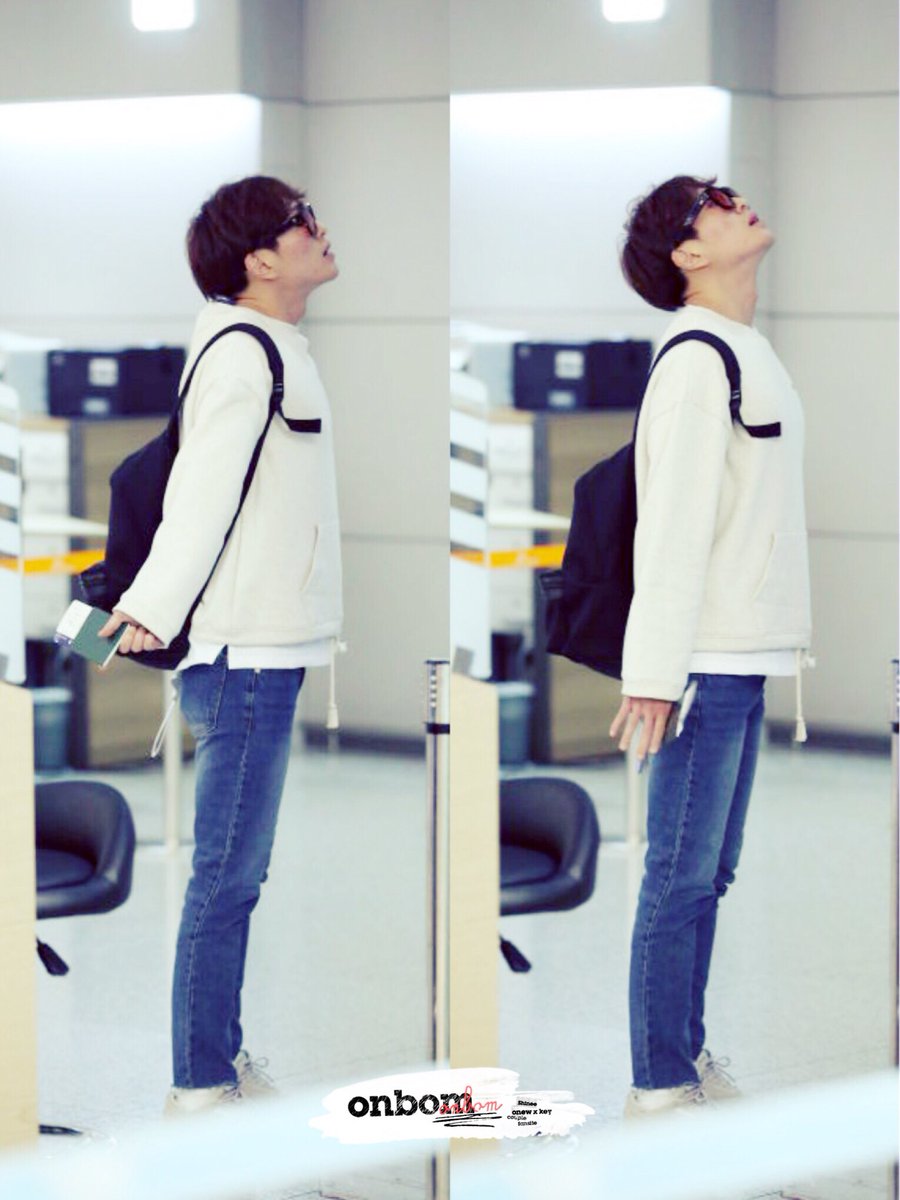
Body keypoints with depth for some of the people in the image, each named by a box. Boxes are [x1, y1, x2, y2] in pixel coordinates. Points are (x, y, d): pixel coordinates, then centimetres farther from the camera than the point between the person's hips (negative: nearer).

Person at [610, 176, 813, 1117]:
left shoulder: (743, 354, 16)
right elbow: (672, 522, -19)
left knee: (707, 873, 14)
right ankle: (659, 1087, -2)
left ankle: (689, 1057, 21)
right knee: (680, 876, -5)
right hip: (705, 660, -9)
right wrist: (654, 672, -22)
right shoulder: (697, 361, -14)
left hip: (743, 656, 9)